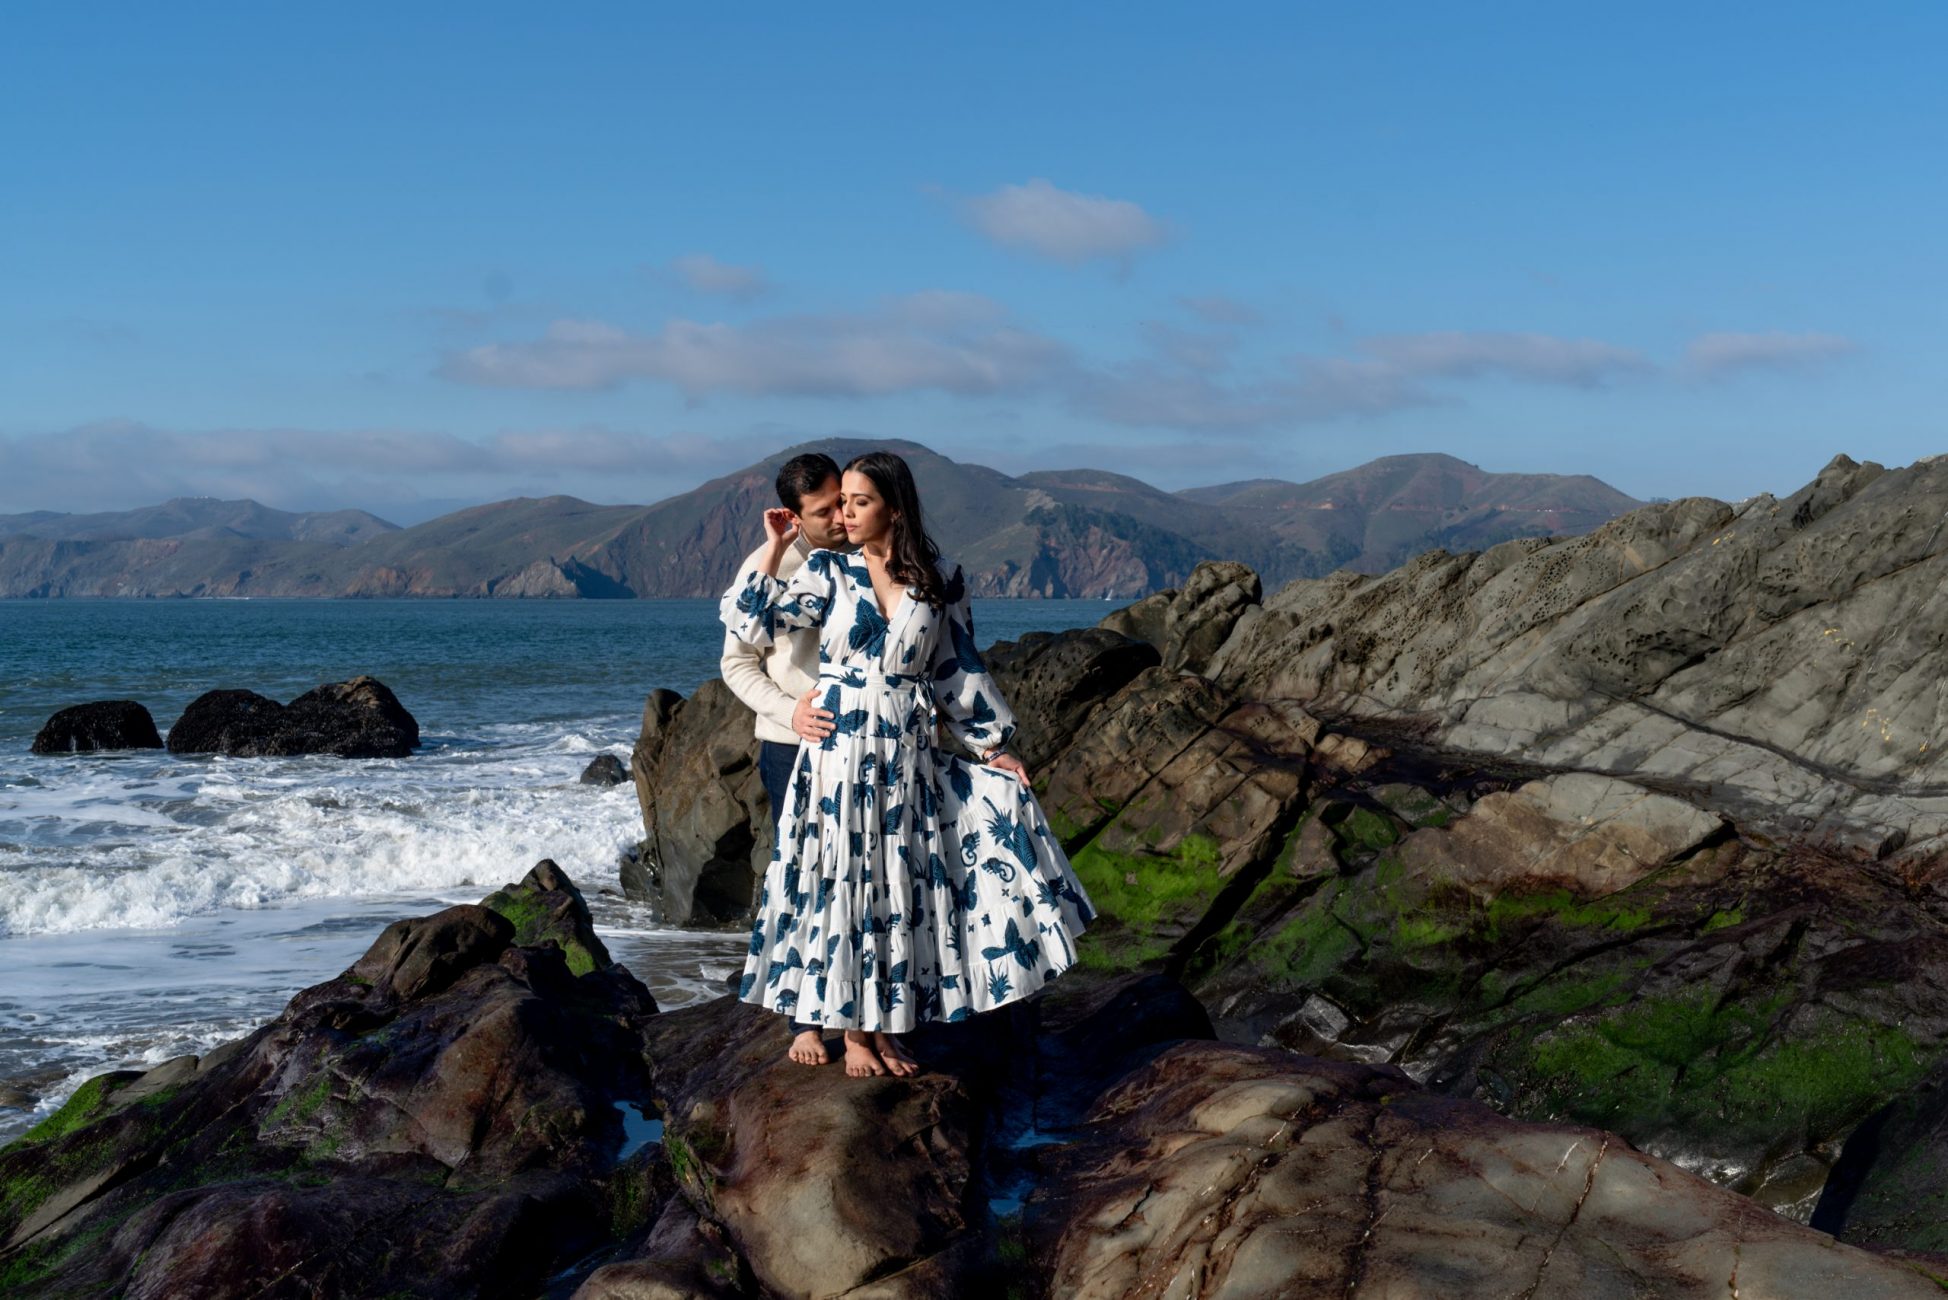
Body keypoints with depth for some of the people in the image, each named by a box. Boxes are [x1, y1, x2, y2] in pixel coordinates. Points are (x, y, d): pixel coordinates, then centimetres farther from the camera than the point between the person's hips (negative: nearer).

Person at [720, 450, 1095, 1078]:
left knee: (901, 884, 5)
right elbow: (749, 624, -5)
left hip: (909, 753, 2)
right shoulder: (827, 571, 0)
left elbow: (958, 670, 9)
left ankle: (887, 1027, 18)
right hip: (839, 748, -1)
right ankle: (853, 1032, 13)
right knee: (844, 879, 2)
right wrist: (774, 550, -5)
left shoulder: (940, 580, 2)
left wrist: (992, 747, 9)